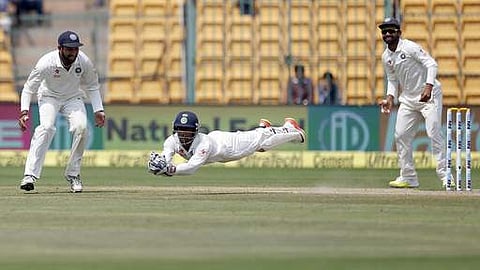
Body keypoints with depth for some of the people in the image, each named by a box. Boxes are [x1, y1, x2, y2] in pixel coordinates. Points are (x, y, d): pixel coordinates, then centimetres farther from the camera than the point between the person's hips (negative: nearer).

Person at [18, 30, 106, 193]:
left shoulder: (84, 62, -20)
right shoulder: (46, 62, -29)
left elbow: (92, 87, -1)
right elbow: (29, 88, -21)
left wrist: (98, 110, -8)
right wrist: (24, 111, -34)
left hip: (73, 98, 3)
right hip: (49, 97, -3)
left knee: (81, 127, -23)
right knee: (46, 127, -29)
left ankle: (73, 173, -7)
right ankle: (30, 175, -32)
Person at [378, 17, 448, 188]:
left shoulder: (410, 47, -14)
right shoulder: (386, 57, 7)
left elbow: (431, 64, -19)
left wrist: (428, 87, -32)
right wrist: (390, 98, 0)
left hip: (429, 95, -8)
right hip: (408, 99, 8)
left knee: (434, 133, -15)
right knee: (400, 135, 4)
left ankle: (444, 174, -13)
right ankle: (408, 177, 12)